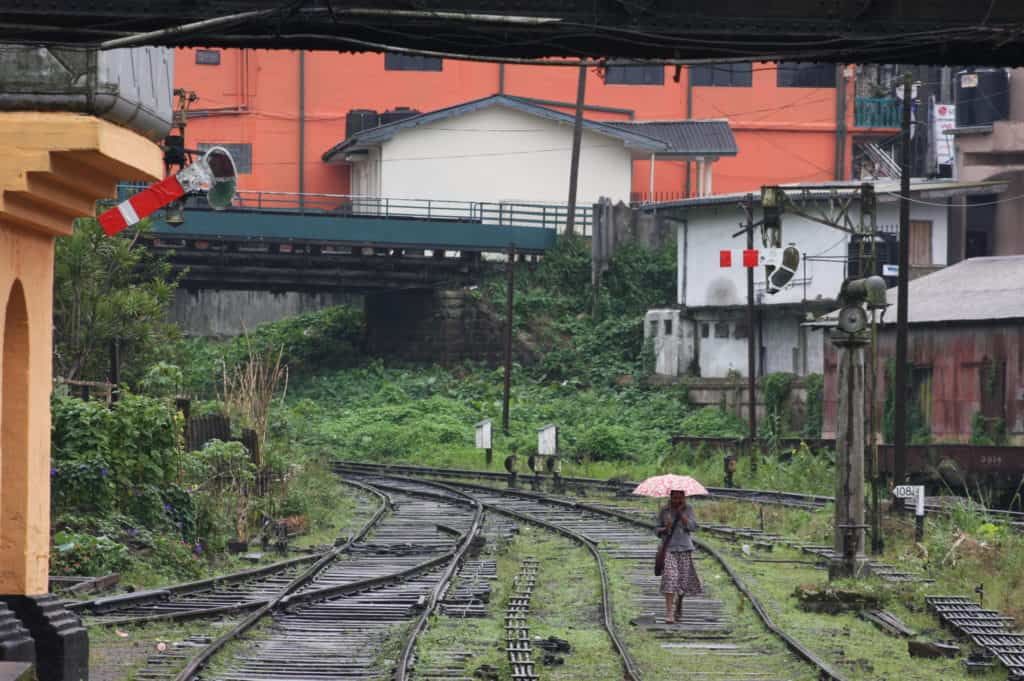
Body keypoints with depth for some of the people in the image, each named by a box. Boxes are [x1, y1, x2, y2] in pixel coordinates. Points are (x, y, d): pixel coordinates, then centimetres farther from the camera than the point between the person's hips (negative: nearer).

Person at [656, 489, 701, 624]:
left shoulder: (688, 510, 5)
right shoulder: (664, 511, 5)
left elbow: (692, 526, -7)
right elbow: (658, 530, 10)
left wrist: (681, 513, -14)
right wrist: (665, 529, -12)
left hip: (684, 548, 2)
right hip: (669, 548, -2)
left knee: (684, 578, 6)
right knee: (670, 579, -14)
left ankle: (680, 601, 37)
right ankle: (669, 614, -18)